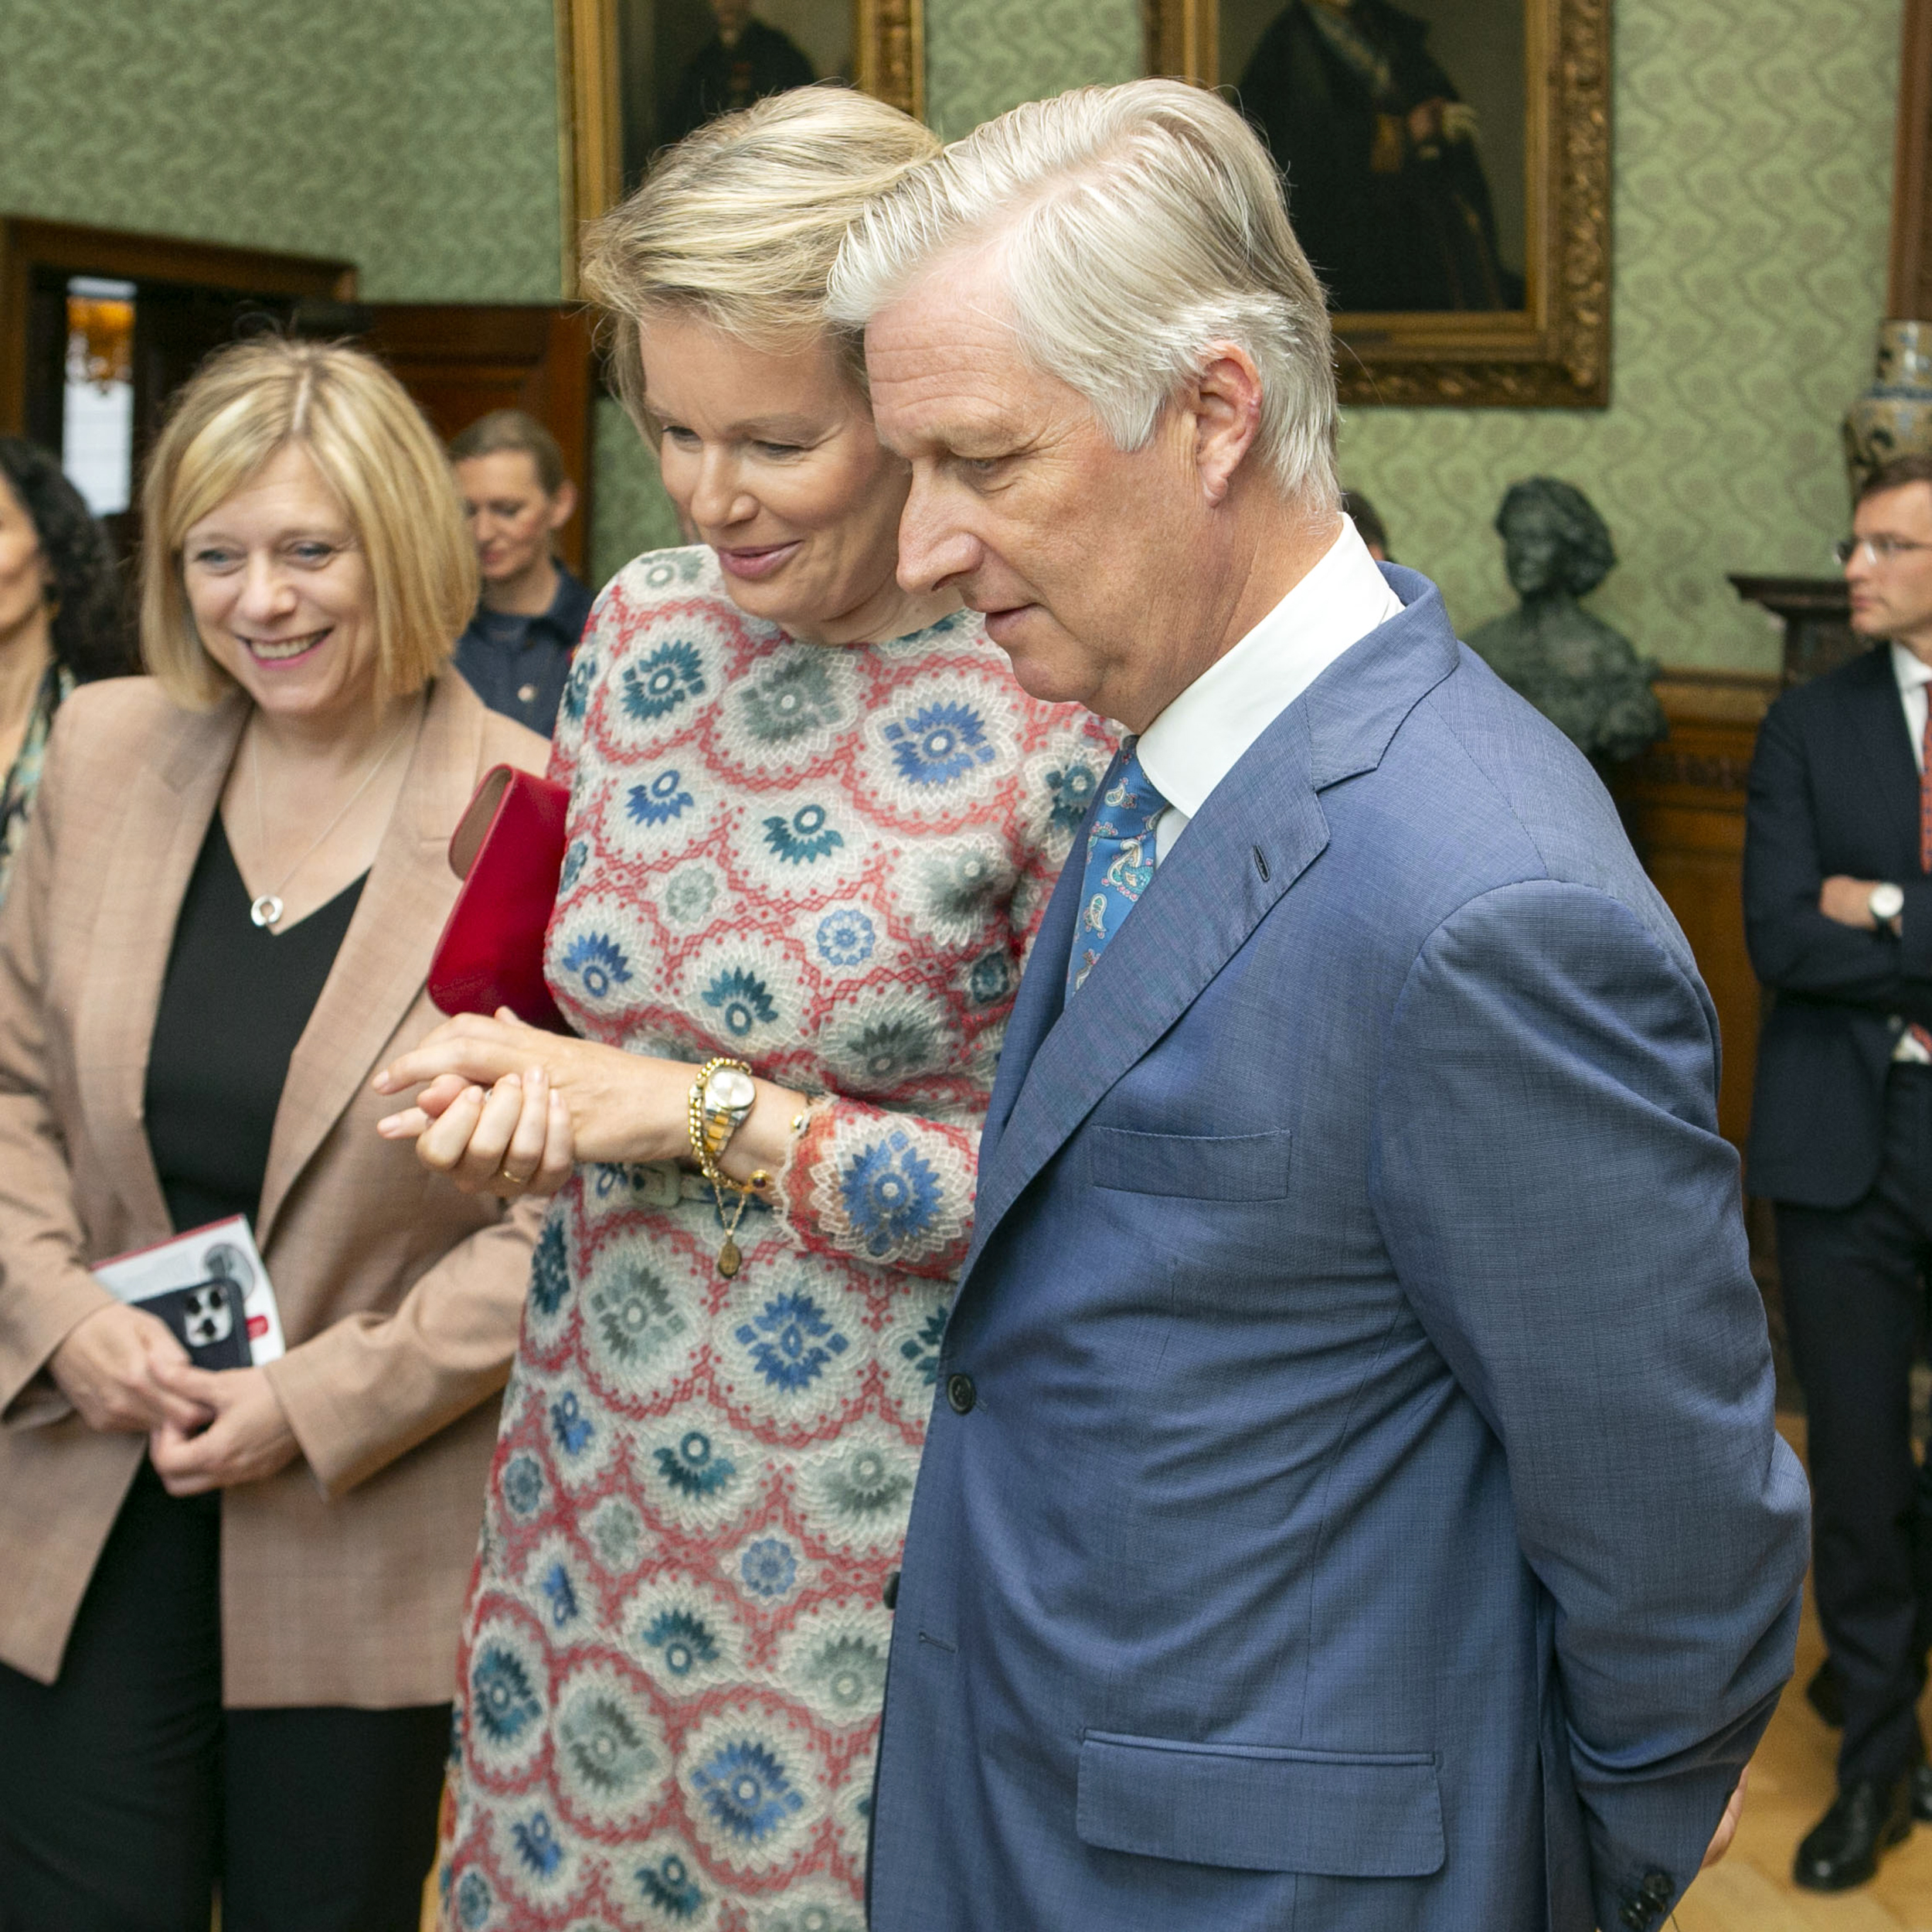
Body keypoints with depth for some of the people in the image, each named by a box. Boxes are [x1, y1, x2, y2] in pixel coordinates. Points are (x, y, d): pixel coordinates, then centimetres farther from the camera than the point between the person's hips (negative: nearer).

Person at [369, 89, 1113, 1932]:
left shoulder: (1069, 718, -19)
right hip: (597, 1459, 6)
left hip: (884, 1524, -5)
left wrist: (709, 1114, -16)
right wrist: (519, 1087, -9)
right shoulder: (642, 624, 1)